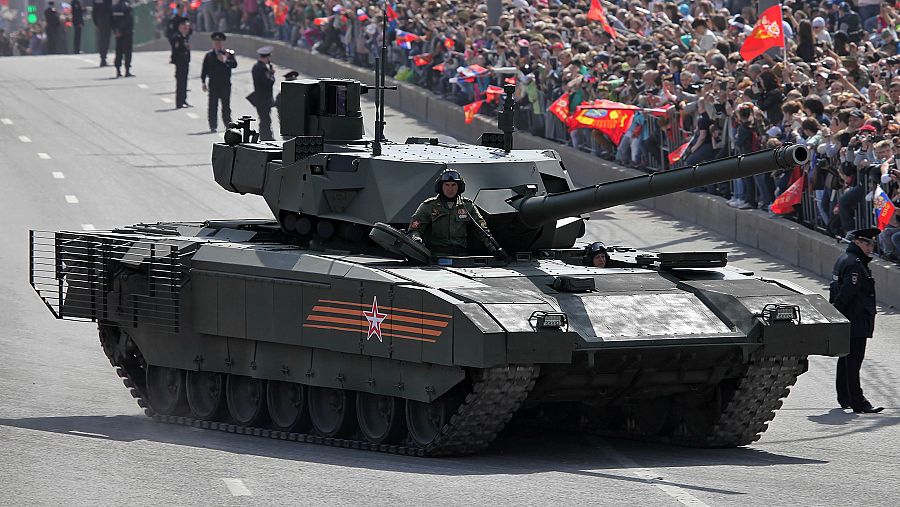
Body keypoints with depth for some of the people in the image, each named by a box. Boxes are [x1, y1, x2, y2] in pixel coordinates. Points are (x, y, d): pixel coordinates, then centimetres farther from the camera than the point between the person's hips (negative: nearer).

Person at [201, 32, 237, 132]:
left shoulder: (229, 54, 4)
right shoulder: (209, 55, 7)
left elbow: (234, 64, -11)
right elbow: (204, 69, 6)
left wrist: (225, 60, -28)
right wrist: (203, 82, 0)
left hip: (225, 84, 0)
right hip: (213, 85, 0)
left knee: (226, 106, 4)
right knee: (212, 106, -3)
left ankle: (228, 124, 13)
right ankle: (212, 126, 0)